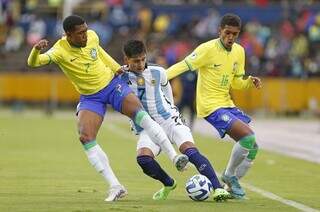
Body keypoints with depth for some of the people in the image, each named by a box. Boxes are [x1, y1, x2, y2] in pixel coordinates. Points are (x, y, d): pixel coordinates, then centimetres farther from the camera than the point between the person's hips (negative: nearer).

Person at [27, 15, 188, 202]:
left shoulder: (92, 36, -8)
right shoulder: (60, 50, -19)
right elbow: (33, 62, -34)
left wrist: (118, 68, 13)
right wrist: (36, 50, -55)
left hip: (112, 84, 1)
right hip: (90, 97, -1)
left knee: (140, 114, -23)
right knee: (86, 138, -19)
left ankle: (174, 157, -23)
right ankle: (115, 187, -15)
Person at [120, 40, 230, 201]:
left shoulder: (158, 73, -1)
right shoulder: (121, 76, -6)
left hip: (169, 120, 0)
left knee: (190, 151, -24)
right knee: (143, 158, -28)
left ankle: (217, 188, -28)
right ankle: (168, 184, 1)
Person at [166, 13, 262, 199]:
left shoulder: (239, 52, 8)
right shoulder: (208, 49, -13)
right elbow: (184, 65, -17)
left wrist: (250, 81, -3)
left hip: (227, 104, 8)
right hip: (211, 106, -8)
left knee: (252, 148, 3)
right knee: (248, 136, -21)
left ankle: (232, 184, 18)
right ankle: (229, 175, -1)